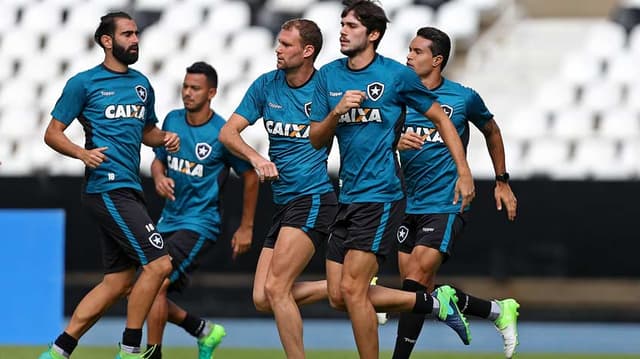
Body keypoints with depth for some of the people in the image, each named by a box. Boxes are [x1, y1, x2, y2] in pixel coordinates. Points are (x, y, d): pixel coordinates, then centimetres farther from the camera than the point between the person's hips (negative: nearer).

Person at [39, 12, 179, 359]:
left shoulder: (141, 84, 17)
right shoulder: (84, 83, -3)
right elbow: (52, 133, -1)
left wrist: (165, 138, 8)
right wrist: (82, 152, -20)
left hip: (127, 191, 8)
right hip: (106, 188, -8)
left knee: (118, 281, 8)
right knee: (159, 262, -15)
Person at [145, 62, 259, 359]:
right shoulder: (172, 120, 3)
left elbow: (250, 176, -3)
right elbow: (159, 159, 17)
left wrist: (246, 228, -1)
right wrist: (159, 177, -7)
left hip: (199, 225, -7)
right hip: (169, 221, 7)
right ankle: (204, 331, 28)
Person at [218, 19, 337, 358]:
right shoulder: (266, 85, 6)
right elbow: (228, 132, 3)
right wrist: (255, 157, -14)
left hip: (313, 200, -7)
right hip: (283, 203, 7)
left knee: (275, 289, -17)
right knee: (263, 299, 2)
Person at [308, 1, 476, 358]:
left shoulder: (397, 74, -6)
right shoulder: (329, 75, 8)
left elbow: (441, 118, 4)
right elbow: (316, 139, 10)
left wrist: (464, 172, -1)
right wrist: (337, 112, -11)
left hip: (381, 196, -7)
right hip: (348, 196, 7)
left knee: (352, 290, -13)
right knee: (339, 295, 4)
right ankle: (437, 302, 18)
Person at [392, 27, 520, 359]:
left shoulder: (464, 98, -2)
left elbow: (491, 132, 16)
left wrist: (502, 181, 17)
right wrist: (396, 142, -22)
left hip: (446, 205, -5)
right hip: (411, 206, 5)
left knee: (415, 282, -15)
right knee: (424, 291, 7)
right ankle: (499, 312, 26)